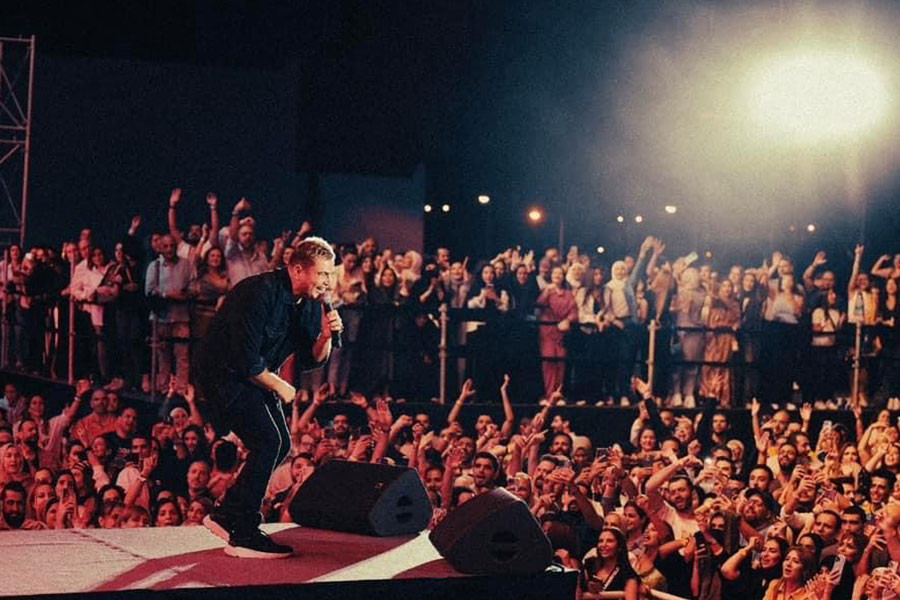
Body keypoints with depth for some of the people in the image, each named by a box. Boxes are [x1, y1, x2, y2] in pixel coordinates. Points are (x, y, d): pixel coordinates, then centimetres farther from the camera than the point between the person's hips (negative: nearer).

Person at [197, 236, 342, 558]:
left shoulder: (310, 303, 1)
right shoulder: (261, 292, -26)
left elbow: (310, 360, 4)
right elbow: (246, 359, -27)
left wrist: (326, 335, -16)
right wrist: (280, 387, -13)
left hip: (256, 375, 10)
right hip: (224, 373, -10)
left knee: (280, 445, 8)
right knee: (269, 441, -19)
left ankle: (225, 514, 19)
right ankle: (243, 535, -13)